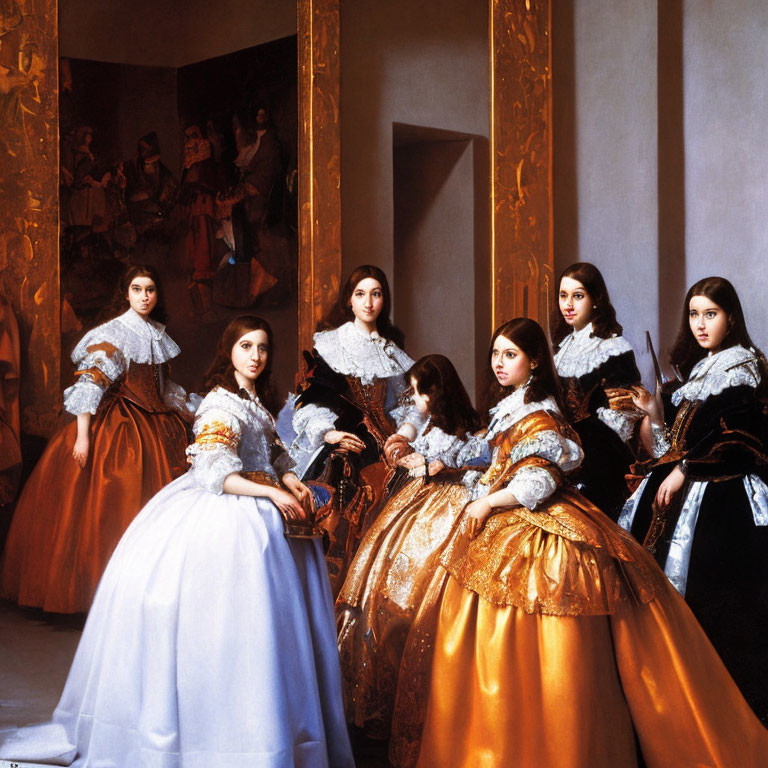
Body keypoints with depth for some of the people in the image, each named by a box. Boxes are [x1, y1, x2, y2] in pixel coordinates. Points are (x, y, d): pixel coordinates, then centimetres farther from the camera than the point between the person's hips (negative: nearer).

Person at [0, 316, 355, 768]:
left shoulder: (257, 401, 15)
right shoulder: (221, 404, -13)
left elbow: (274, 454, 23)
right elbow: (214, 472, -21)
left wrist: (291, 481, 3)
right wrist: (271, 492, -22)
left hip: (260, 509, 9)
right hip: (224, 514, -9)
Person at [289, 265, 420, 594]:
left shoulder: (391, 352, 18)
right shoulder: (329, 343, 8)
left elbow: (408, 403, 15)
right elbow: (310, 399, 2)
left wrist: (405, 433, -4)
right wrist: (328, 432, -14)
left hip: (381, 448, 3)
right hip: (339, 448, -2)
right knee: (339, 528, -14)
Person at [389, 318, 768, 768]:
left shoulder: (539, 416, -15)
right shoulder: (513, 407, 14)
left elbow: (537, 483, -21)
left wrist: (487, 503, -14)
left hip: (536, 531, -10)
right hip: (505, 527, 10)